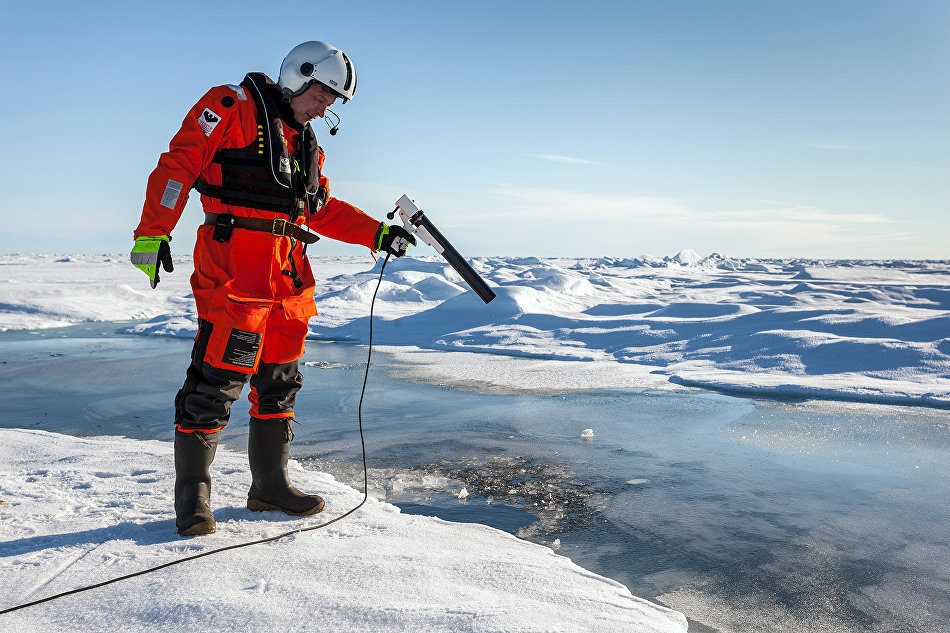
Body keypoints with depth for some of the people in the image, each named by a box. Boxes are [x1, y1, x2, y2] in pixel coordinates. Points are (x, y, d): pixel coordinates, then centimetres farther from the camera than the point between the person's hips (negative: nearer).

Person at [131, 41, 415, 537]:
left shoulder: (305, 142, 24)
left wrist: (377, 234, 15)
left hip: (288, 272, 8)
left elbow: (323, 210, 24)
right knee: (218, 377, -8)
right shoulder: (232, 107, 0)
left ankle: (270, 484, 23)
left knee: (279, 381, 11)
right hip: (233, 264, -8)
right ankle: (192, 492, 6)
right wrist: (153, 232, -17)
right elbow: (179, 164, -8)